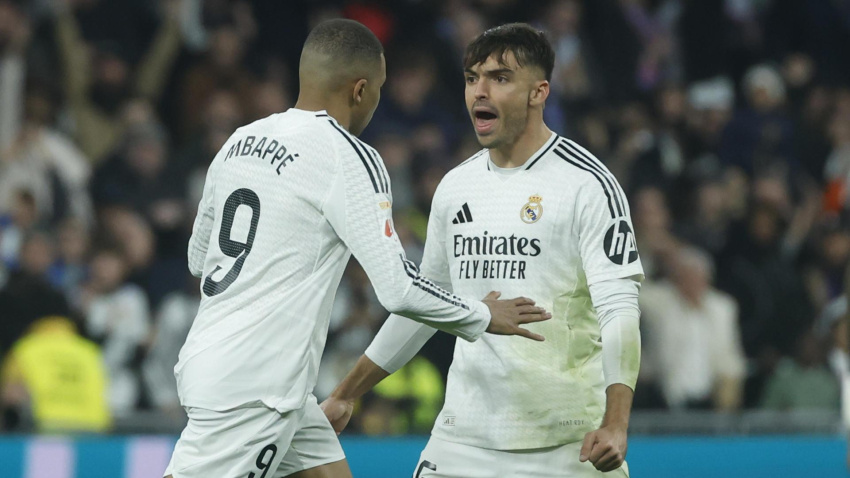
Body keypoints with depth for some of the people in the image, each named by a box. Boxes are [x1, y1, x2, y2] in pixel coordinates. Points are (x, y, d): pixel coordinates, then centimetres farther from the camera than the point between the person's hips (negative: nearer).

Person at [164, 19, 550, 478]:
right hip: (251, 388, -9)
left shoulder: (241, 141, 11)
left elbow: (198, 257, 22)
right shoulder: (348, 157, -12)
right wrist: (483, 317, 0)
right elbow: (398, 288, -16)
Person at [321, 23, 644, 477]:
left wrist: (615, 425, -28)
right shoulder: (455, 187, 12)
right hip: (464, 437, 5)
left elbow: (620, 307, -15)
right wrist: (345, 396, 25)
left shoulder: (586, 184, -7)